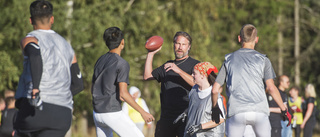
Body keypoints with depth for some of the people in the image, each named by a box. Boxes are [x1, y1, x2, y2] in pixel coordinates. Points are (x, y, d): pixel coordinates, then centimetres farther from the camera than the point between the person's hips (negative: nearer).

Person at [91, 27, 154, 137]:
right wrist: (142, 112, -15)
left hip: (97, 113, 8)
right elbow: (123, 93, -19)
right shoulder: (122, 64, -12)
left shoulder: (100, 61, 11)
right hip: (113, 113, -8)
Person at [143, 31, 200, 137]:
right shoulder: (167, 65, 22)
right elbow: (147, 76, 19)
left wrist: (179, 70, -21)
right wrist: (151, 54, 16)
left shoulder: (195, 64, 4)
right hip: (166, 116, 5)